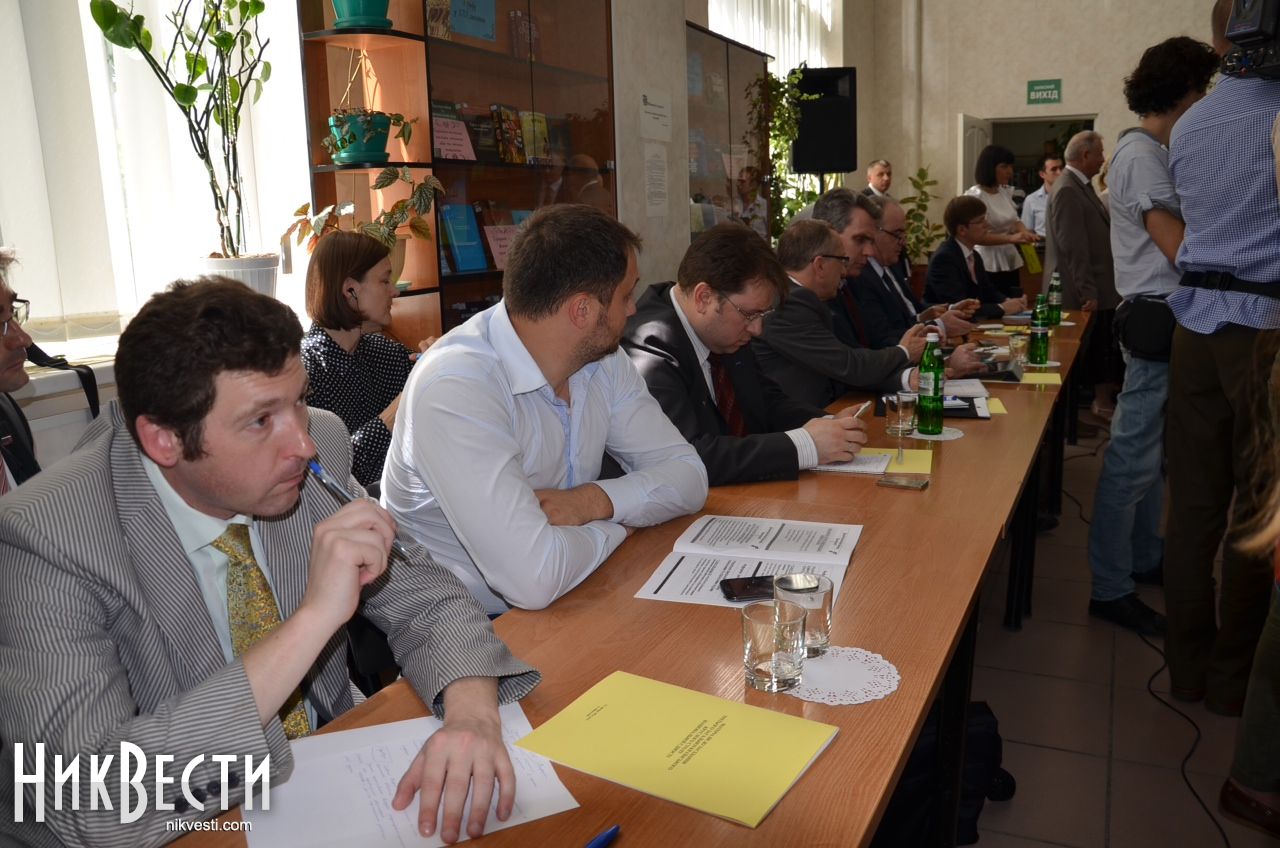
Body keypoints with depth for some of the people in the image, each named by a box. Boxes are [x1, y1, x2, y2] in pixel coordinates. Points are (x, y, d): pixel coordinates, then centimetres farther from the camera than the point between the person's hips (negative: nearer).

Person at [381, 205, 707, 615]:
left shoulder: (603, 359, -1)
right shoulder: (454, 388, -27)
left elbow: (687, 473, 0)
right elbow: (533, 577, -33)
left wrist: (594, 501, -19)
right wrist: (613, 524, -13)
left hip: (561, 609, 7)